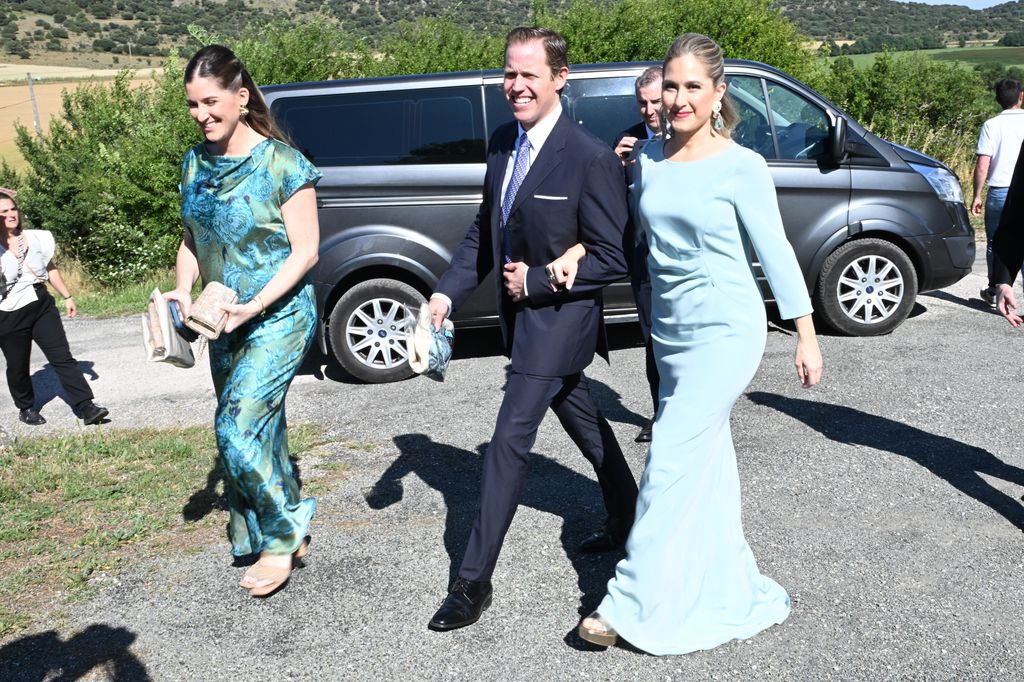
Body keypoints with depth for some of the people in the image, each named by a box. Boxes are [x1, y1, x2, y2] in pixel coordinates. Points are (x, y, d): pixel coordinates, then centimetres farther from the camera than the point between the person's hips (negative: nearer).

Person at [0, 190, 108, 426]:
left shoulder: (35, 238, 5)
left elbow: (50, 269, 15)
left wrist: (67, 296, 15)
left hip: (42, 305, 3)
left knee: (63, 358, -2)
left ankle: (86, 407, -4)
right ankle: (26, 408, 32)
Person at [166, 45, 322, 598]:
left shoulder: (282, 164, -14)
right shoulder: (196, 163, 6)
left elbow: (305, 251, -13)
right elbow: (192, 241, 14)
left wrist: (254, 306, -23)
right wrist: (183, 288, -5)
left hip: (279, 317, -7)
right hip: (224, 323, 7)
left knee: (237, 429, -14)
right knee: (259, 430, 13)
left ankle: (281, 537, 7)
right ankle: (289, 533, 30)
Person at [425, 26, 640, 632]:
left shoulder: (591, 158, -20)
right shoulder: (503, 141, 3)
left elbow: (614, 261, -17)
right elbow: (485, 229, 10)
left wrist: (538, 281, -17)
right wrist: (448, 292, -2)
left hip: (557, 317, -8)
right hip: (520, 312, 8)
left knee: (509, 442, -7)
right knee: (585, 425, 22)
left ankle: (475, 581, 5)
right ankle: (628, 522, 44)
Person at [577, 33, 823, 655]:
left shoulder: (741, 167, -9)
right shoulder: (648, 158, 5)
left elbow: (775, 251, -5)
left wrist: (807, 334, -3)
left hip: (726, 331, -6)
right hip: (670, 328, 6)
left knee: (671, 459, -9)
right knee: (707, 460, 14)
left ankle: (634, 602, 2)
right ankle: (728, 591, 30)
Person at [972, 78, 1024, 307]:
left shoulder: (991, 125, -4)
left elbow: (982, 165, -8)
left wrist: (976, 195, 1)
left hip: (1000, 193, -1)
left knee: (996, 244, 14)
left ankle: (994, 292, 25)